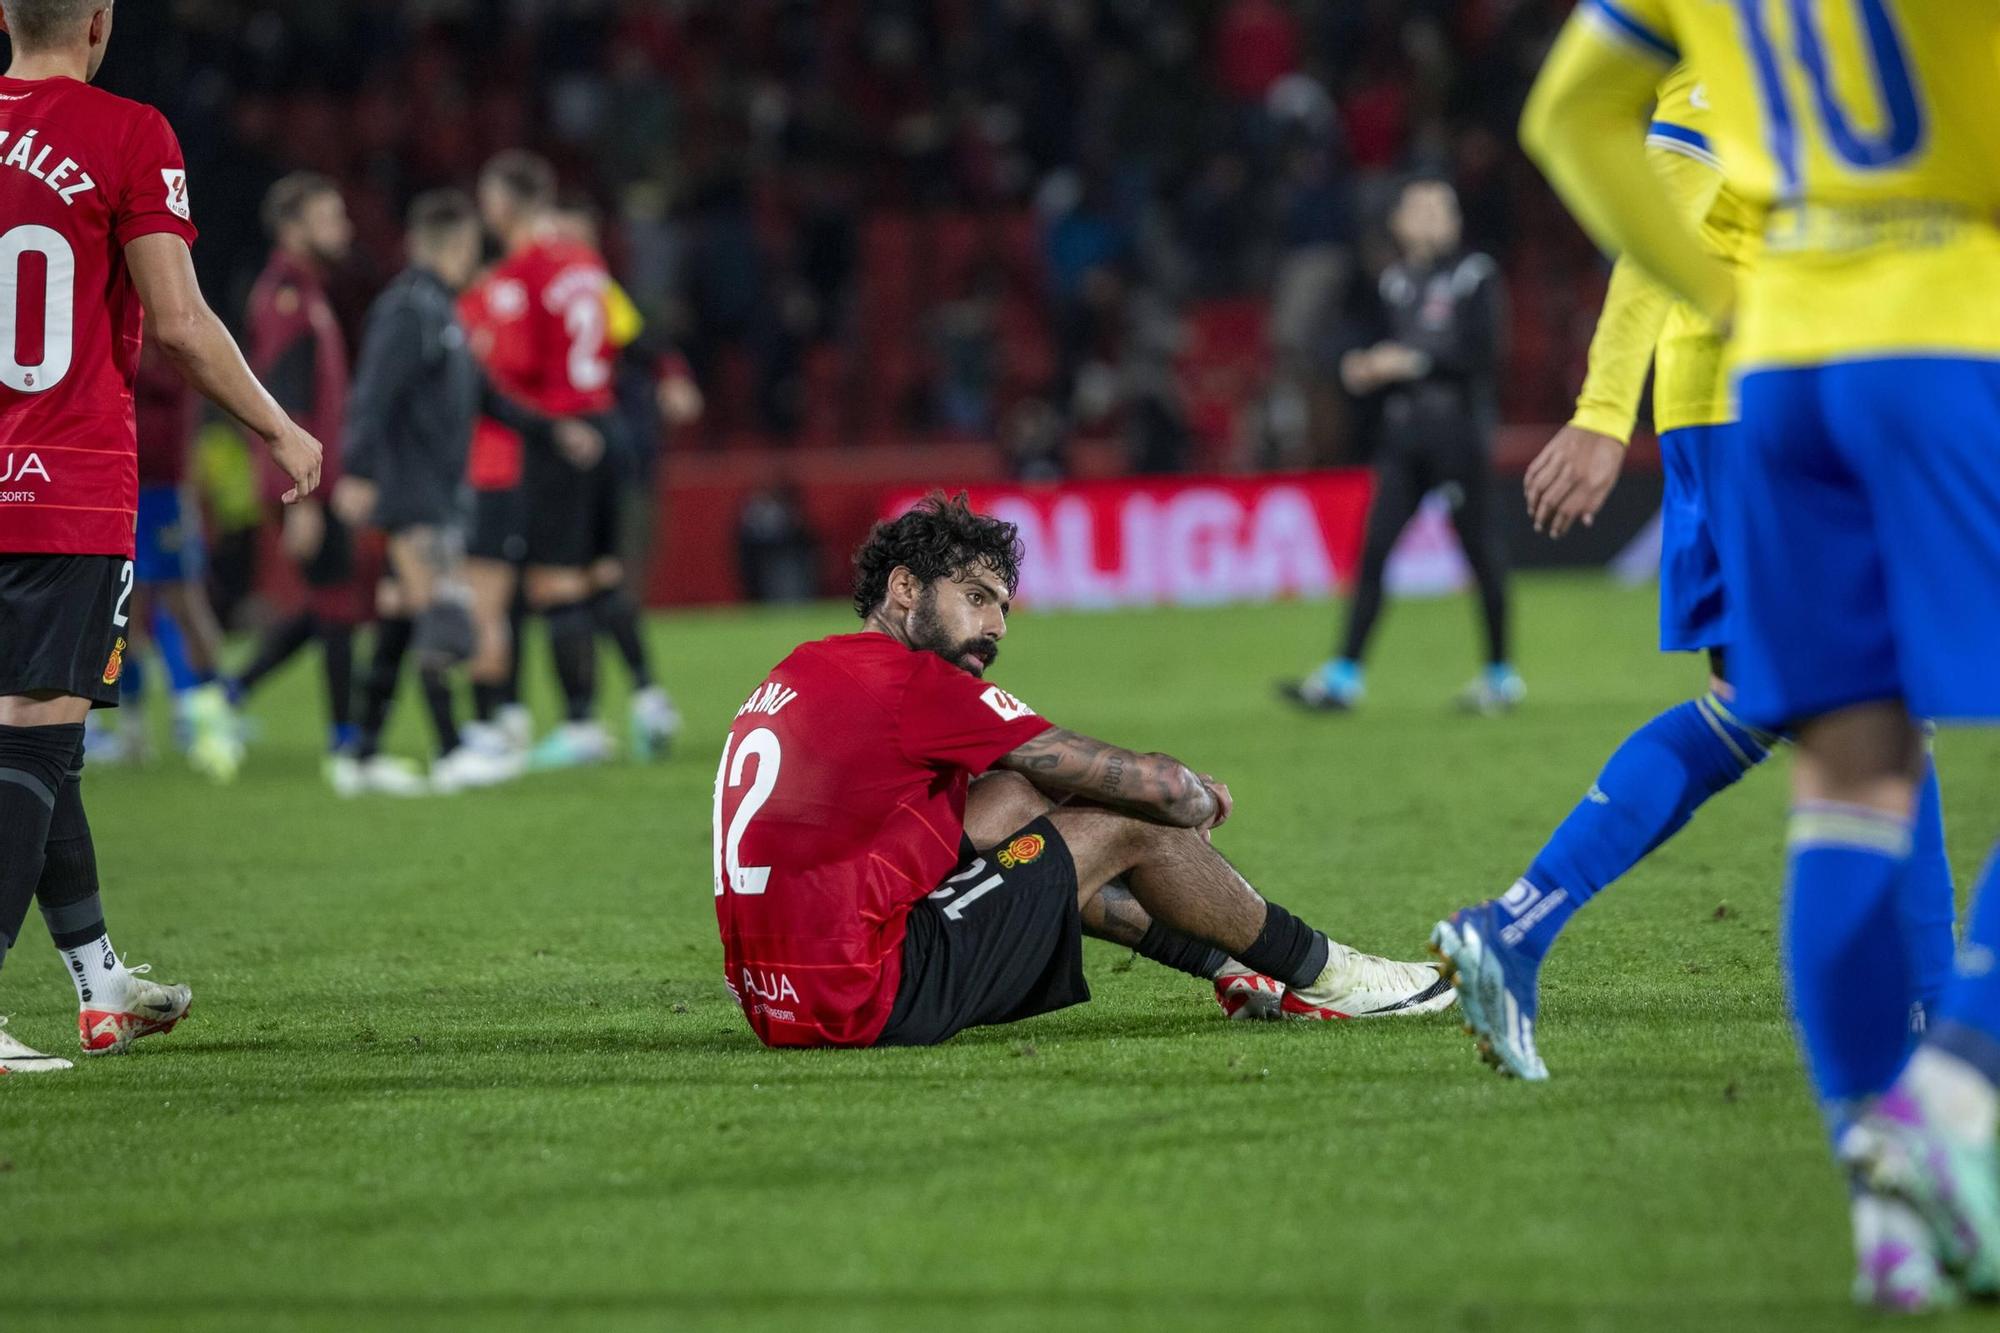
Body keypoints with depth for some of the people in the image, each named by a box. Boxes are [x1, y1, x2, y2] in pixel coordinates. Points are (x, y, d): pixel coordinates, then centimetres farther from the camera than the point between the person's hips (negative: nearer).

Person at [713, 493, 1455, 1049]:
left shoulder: (801, 672, 15)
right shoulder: (916, 684, -12)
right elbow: (1152, 787, -7)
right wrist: (1200, 803, 16)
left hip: (779, 1006, 9)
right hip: (870, 1002, -9)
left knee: (1017, 795, 23)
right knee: (1132, 825, 3)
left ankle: (1229, 967, 31)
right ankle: (1318, 975, 23)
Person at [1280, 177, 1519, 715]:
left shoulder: (1475, 276, -1)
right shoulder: (1396, 282, 14)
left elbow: (1482, 353, -10)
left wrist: (1415, 362, -14)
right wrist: (1366, 371, 1)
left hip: (1459, 431, -5)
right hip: (1403, 432, 5)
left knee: (1479, 545, 1)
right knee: (1375, 548, -3)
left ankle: (1501, 672, 12)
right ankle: (1345, 675, -5)